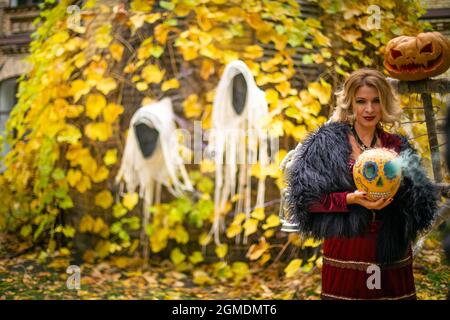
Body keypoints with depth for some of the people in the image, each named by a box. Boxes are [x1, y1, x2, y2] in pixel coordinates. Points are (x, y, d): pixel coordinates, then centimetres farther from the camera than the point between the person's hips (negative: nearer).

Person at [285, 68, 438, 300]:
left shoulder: (398, 147, 8)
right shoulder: (327, 142, -2)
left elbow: (423, 203, 6)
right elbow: (307, 197, -9)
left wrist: (402, 183, -14)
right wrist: (351, 199, -21)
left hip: (393, 252, 3)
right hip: (346, 250, -3)